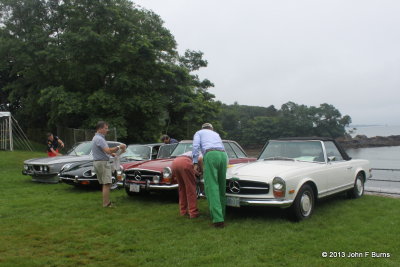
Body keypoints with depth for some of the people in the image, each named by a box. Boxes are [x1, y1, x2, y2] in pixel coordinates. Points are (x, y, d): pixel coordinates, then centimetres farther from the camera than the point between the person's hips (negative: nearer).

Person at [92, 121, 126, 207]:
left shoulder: (96, 138, 16)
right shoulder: (99, 139, -18)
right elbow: (108, 151, -28)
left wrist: (112, 153, 12)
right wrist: (119, 147, -21)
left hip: (97, 162, 11)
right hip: (103, 163, -11)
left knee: (104, 184, 13)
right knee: (107, 184, -10)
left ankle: (106, 202, 17)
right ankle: (106, 203, -10)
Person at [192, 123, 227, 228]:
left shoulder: (199, 133, 24)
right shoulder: (216, 134, 37)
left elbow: (196, 147, 6)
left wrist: (195, 163, 6)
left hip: (210, 155, -5)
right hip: (223, 155, 5)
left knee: (212, 188, -9)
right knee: (221, 187, 14)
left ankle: (218, 219, -17)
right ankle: (222, 214, 16)